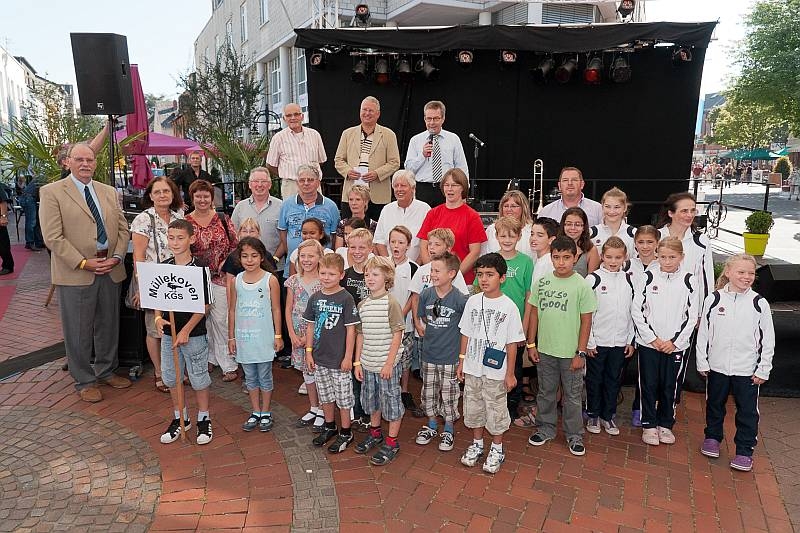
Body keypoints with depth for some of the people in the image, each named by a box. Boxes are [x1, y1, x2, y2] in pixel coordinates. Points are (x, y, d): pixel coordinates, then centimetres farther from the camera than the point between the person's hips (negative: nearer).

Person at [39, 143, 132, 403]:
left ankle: (106, 370, 33)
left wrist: (116, 257, -5)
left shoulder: (109, 192, 12)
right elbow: (53, 237, -10)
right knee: (78, 331, 6)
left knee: (109, 325, 15)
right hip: (75, 273, -4)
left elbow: (122, 228, 10)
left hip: (110, 271, 5)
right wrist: (83, 263, -15)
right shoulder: (52, 192, -4)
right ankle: (84, 381, 21)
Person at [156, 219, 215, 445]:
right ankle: (180, 418, 34)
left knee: (199, 377, 7)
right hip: (168, 333, 5)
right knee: (171, 377, 15)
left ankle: (203, 419, 26)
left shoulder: (200, 269, -14)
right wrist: (158, 318, -11)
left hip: (194, 334, -5)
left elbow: (204, 305, -13)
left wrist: (186, 331, -17)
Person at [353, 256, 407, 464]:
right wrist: (358, 362, 7)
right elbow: (361, 335, 9)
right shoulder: (362, 305, 4)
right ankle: (375, 433, 41)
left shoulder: (391, 304, -13)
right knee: (371, 400, 21)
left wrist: (389, 363, -16)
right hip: (368, 363, 6)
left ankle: (392, 442, 19)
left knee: (391, 402, 5)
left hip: (388, 364, -6)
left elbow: (397, 336, -14)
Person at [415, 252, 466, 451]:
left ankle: (448, 430, 30)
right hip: (429, 354, 4)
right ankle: (432, 426, 36)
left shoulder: (460, 299, -17)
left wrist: (450, 332, -2)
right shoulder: (426, 295, -5)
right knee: (428, 393, 16)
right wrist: (428, 330, 6)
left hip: (450, 356, -4)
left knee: (449, 395, 9)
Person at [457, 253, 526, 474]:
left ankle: (497, 449, 29)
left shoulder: (509, 307, -12)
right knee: (473, 408, 16)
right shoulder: (473, 301, -2)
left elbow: (512, 343, -7)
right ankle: (477, 444, 36)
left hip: (495, 371, -3)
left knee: (495, 410, 9)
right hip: (472, 368, 4)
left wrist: (510, 373, -6)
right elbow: (466, 334, 6)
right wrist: (461, 362, 7)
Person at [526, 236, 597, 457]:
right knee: (546, 392, 17)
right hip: (545, 350, 3)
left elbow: (586, 321, -8)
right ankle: (546, 428, 34)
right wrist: (531, 344, 4)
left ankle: (574, 435, 28)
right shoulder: (541, 282, -2)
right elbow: (534, 313, 5)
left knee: (572, 396, 11)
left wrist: (580, 353, -9)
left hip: (570, 353, -3)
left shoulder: (581, 285, -11)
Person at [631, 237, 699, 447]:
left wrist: (675, 341, -7)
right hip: (649, 342, 0)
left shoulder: (689, 280, -3)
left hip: (676, 345, 1)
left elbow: (691, 316, -1)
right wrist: (653, 338, -8)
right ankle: (649, 425, 20)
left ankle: (665, 424, 27)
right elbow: (637, 310, -4)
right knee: (649, 385, 7)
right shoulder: (649, 276, -4)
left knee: (670, 386, 11)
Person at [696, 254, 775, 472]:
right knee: (714, 404, 18)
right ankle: (713, 436, 38)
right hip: (717, 366, 1)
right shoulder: (714, 299, -6)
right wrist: (702, 362, 1)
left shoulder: (759, 303, -7)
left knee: (748, 411, 7)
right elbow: (703, 332, 0)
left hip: (747, 370, -1)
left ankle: (745, 450, 22)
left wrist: (763, 370, -3)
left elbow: (767, 340, -2)